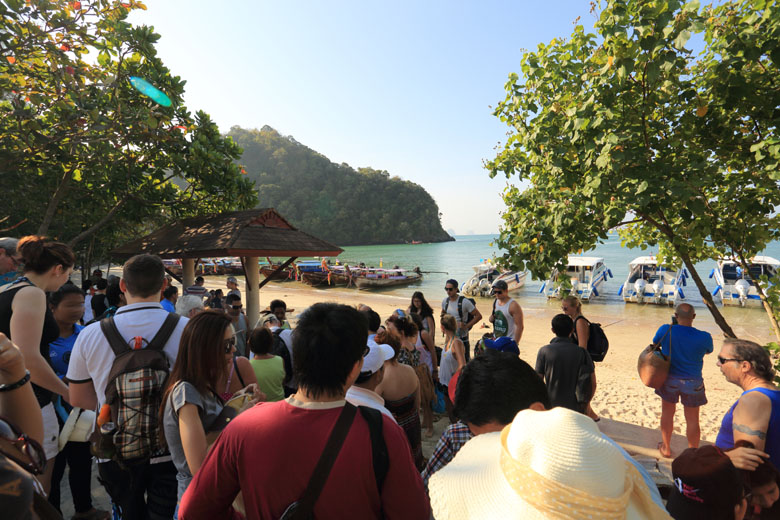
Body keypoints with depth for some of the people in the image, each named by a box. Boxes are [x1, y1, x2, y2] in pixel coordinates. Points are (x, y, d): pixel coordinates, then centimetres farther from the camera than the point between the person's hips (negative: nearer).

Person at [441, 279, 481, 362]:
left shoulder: (464, 302, -15)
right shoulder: (445, 301, 2)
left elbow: (479, 316, -11)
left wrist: (466, 326, -18)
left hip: (462, 337, -5)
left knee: (465, 361, 2)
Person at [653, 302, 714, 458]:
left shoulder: (666, 330, -17)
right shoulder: (704, 337, -17)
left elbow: (655, 344, 3)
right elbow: (708, 351, 6)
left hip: (669, 379, 0)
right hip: (692, 382, 0)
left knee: (667, 414, 18)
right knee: (692, 420, 14)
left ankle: (666, 448, 31)